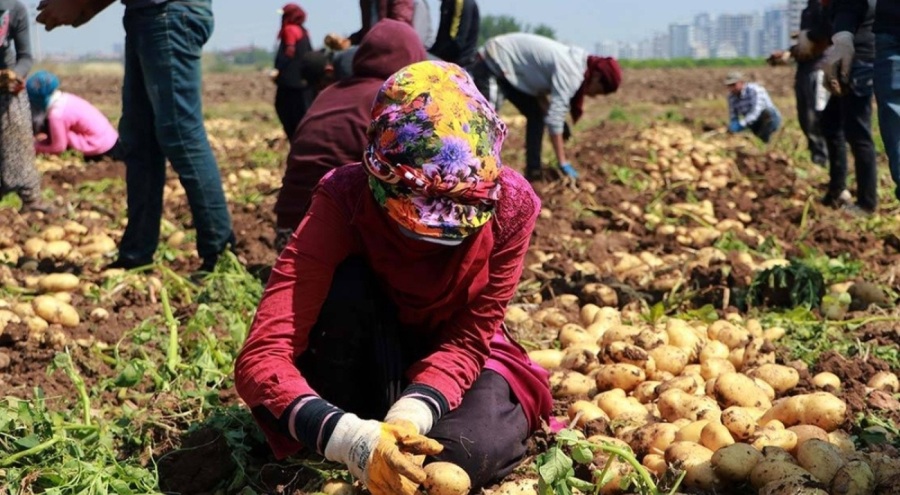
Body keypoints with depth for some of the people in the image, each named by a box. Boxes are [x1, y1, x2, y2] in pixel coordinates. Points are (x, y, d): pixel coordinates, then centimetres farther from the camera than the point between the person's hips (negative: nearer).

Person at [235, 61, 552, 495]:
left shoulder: (511, 205, -26)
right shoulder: (345, 198, -31)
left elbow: (468, 339, -20)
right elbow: (261, 357, -39)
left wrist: (414, 414, -40)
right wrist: (351, 438, -55)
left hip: (449, 353, 1)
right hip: (367, 354, -1)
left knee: (469, 453, -31)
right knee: (347, 287, -34)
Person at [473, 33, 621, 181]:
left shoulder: (573, 64, 5)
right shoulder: (569, 71, -25)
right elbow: (555, 116, -27)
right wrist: (563, 162, -25)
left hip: (507, 64, 10)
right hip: (492, 62, -10)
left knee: (536, 115, 10)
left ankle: (533, 171, 9)